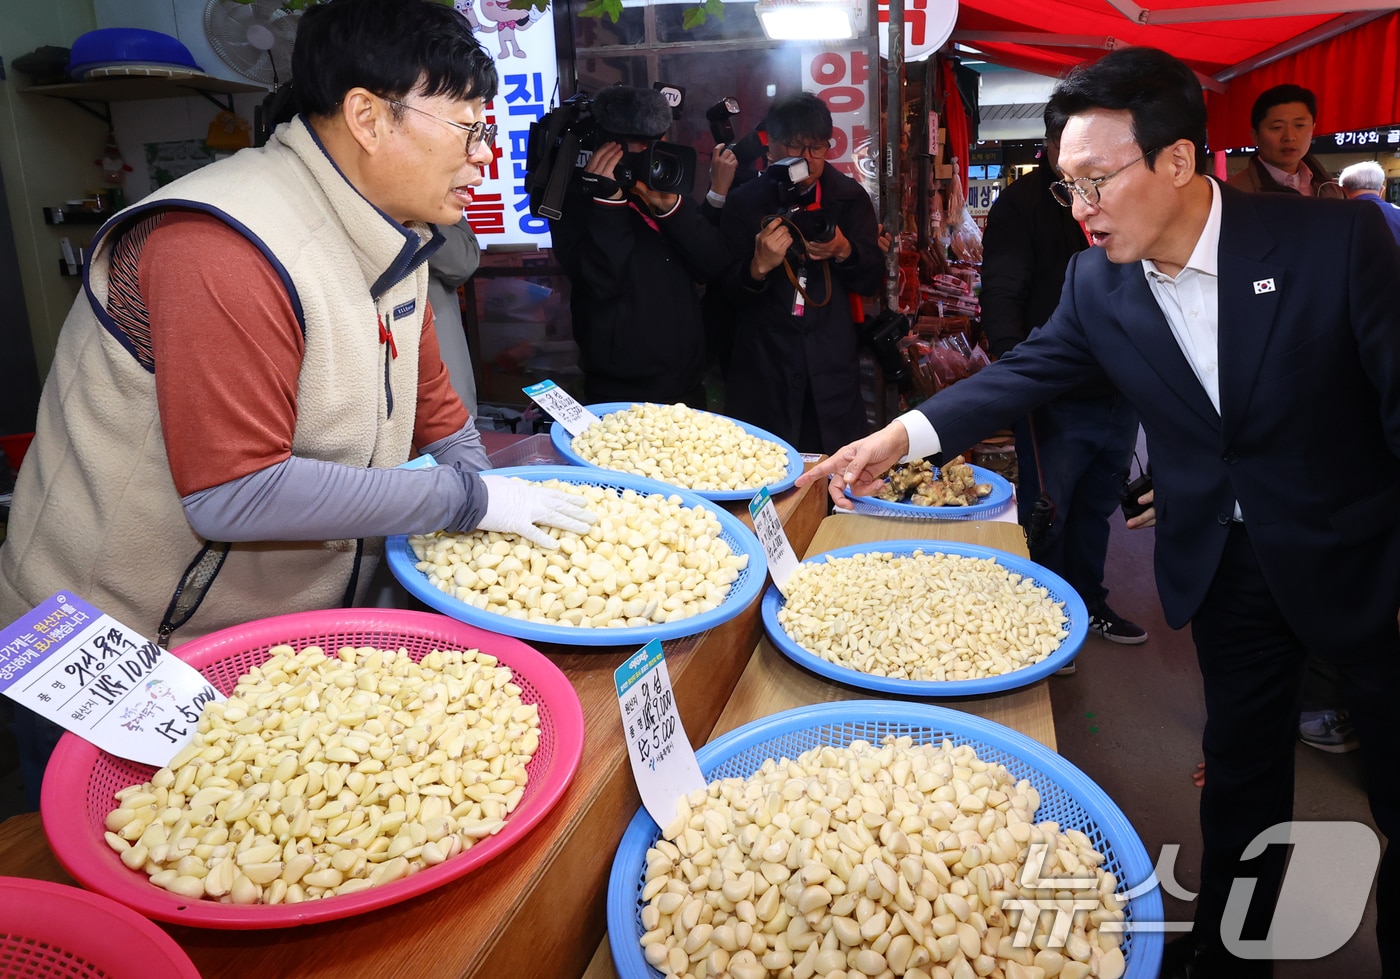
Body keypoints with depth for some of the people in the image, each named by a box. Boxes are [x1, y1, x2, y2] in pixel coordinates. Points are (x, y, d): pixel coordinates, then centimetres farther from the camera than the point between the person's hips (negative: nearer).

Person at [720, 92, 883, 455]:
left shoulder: (851, 198, 8)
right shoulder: (743, 202, 2)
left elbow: (873, 279, 6)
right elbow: (727, 292, 0)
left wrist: (844, 251, -14)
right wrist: (758, 267, -21)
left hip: (832, 366, 2)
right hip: (763, 366, -1)